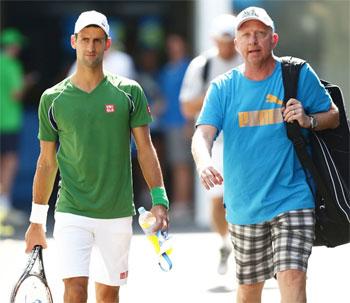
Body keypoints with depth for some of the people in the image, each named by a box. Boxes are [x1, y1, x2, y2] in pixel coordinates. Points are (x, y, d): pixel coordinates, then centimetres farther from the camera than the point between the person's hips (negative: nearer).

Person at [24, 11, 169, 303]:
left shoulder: (129, 92, 2)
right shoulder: (53, 98, 3)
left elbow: (145, 148, 4)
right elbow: (47, 161, 9)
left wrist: (159, 200, -7)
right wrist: (37, 221, 9)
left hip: (117, 215, 1)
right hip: (72, 213, -1)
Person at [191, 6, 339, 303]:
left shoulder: (299, 75, -2)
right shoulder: (222, 88, 2)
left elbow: (333, 116, 8)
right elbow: (203, 135, -10)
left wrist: (309, 121, -16)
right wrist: (204, 162, -34)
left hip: (292, 198, -3)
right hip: (243, 206, 3)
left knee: (293, 277, -19)